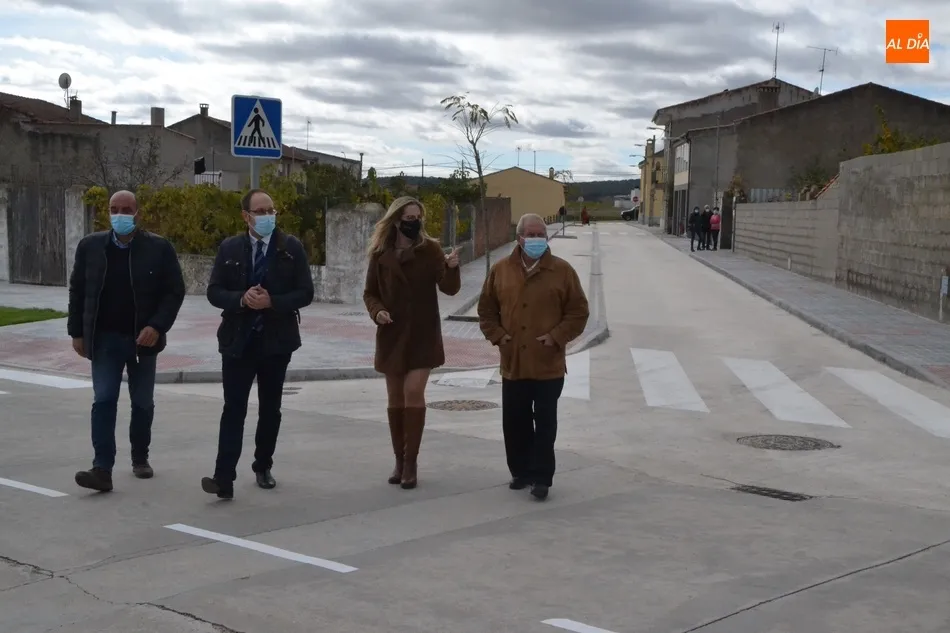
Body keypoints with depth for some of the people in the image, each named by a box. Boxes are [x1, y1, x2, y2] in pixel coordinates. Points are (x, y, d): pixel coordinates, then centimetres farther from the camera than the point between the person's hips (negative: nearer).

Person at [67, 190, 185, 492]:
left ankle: (140, 459, 29)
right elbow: (77, 290, 7)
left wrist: (157, 326, -17)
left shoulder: (159, 248, -5)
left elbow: (175, 292, -6)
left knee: (142, 404, 11)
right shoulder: (90, 246, 1)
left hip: (143, 338, 0)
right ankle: (102, 469, -11)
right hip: (104, 339, 0)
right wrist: (77, 332, 3)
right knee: (103, 402, -8)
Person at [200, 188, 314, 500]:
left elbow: (305, 293, -4)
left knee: (270, 409, 12)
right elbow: (214, 292, 1)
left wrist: (271, 302, -18)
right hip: (237, 341, 0)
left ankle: (263, 467, 28)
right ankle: (224, 478, -12)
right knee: (234, 409, -7)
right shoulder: (229, 248, 3)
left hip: (276, 340, 1)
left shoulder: (292, 247, -1)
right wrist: (241, 299, -18)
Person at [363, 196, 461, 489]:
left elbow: (449, 288, -10)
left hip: (422, 335, -2)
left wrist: (452, 268, -30)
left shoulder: (430, 249, -4)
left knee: (414, 392, -13)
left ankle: (411, 462, -5)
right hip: (392, 334, 2)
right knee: (396, 397, 8)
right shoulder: (380, 254, 0)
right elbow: (369, 292, 9)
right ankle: (399, 461, 19)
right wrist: (376, 311, -12)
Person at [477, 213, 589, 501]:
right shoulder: (501, 270, 3)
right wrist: (497, 335, -2)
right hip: (513, 363, 3)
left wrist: (556, 337, -11)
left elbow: (579, 311, -2)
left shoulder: (562, 270, -4)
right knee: (514, 422, 10)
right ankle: (521, 472, 25)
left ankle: (542, 477, 10)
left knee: (545, 423, 3)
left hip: (548, 364, -3)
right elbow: (486, 309, 11)